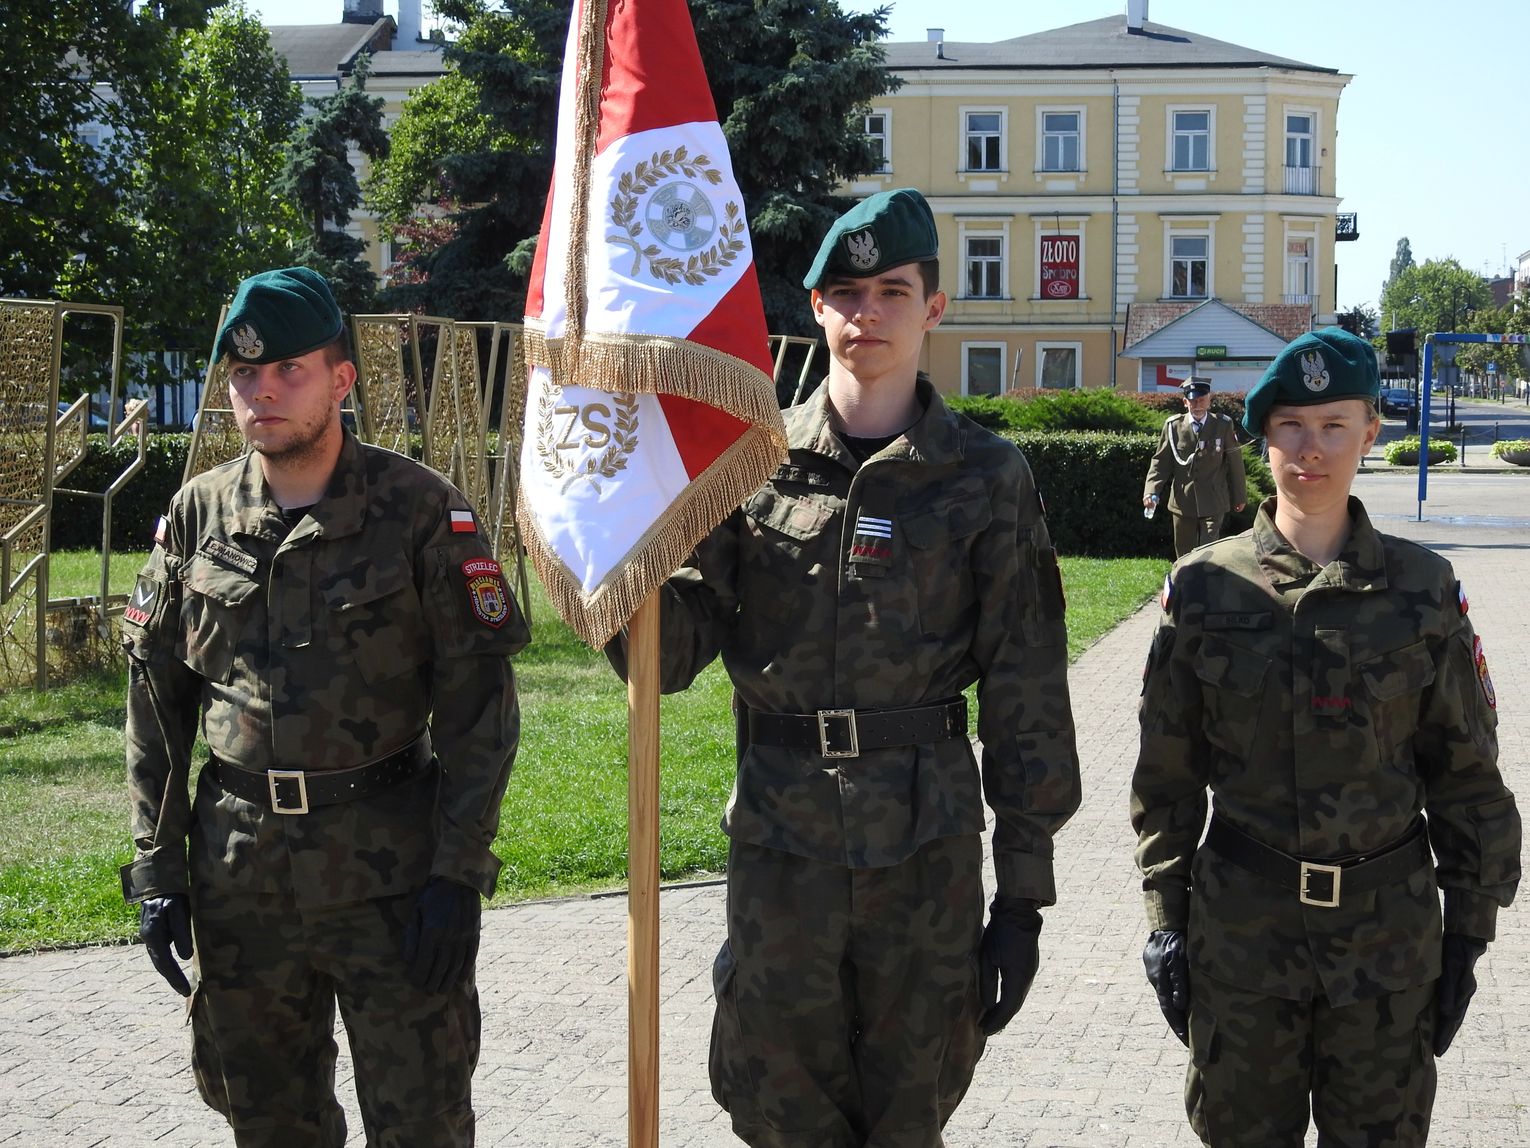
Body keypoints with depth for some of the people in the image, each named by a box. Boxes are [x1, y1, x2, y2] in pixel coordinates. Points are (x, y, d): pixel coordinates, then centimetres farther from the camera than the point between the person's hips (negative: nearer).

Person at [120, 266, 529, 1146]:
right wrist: (156, 867, 4)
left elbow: (479, 703, -7)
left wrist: (459, 874, -12)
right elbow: (157, 700, 9)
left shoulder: (421, 510, -7)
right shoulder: (198, 514, 4)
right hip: (238, 869, 4)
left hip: (390, 867, -3)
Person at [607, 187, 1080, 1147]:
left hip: (926, 849, -1)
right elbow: (674, 649, 0)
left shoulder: (985, 478, 0)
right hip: (778, 841, 1)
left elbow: (1026, 696, 0)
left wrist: (1024, 888, -3)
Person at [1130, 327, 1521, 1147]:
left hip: (1389, 926, 0)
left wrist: (1468, 932, 2)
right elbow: (1166, 773, 4)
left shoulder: (1421, 589, -2)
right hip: (1242, 925, 0)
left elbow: (1466, 774, 3)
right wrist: (1166, 920, 2)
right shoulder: (1206, 587, -2)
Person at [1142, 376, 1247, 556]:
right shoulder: (1173, 425, -2)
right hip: (1182, 502, 2)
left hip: (1213, 503, -2)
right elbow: (1160, 462, 2)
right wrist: (1151, 492, -12)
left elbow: (1234, 461, 5)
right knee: (1184, 555, 12)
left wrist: (1239, 496, 11)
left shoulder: (1224, 425, -2)